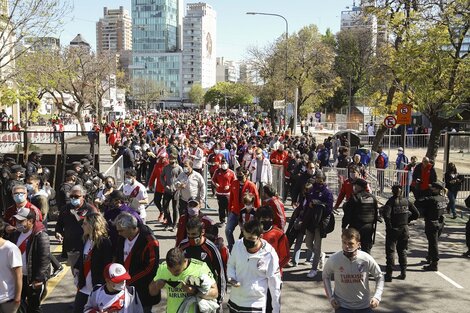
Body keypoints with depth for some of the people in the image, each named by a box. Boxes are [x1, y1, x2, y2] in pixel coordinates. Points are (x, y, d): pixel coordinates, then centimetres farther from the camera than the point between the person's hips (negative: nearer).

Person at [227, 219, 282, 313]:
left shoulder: (269, 254, -19)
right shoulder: (238, 245, -10)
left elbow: (274, 284, -11)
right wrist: (231, 278, -13)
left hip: (255, 304, -4)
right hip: (235, 301, 4)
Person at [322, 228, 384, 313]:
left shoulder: (367, 260, -17)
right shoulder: (333, 260, -17)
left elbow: (379, 276, 0)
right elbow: (325, 276, 3)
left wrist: (377, 296, -11)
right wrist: (331, 297, -4)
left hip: (363, 305, 1)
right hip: (342, 305, -1)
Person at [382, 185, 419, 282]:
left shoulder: (391, 201, -12)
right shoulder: (406, 201, 2)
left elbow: (386, 214, -25)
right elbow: (416, 214, 5)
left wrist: (389, 225, -13)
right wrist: (407, 220, 13)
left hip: (393, 230, -4)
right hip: (404, 229, 5)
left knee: (390, 251, 1)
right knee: (402, 251, 18)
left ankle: (389, 275, -2)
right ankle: (403, 273, 20)